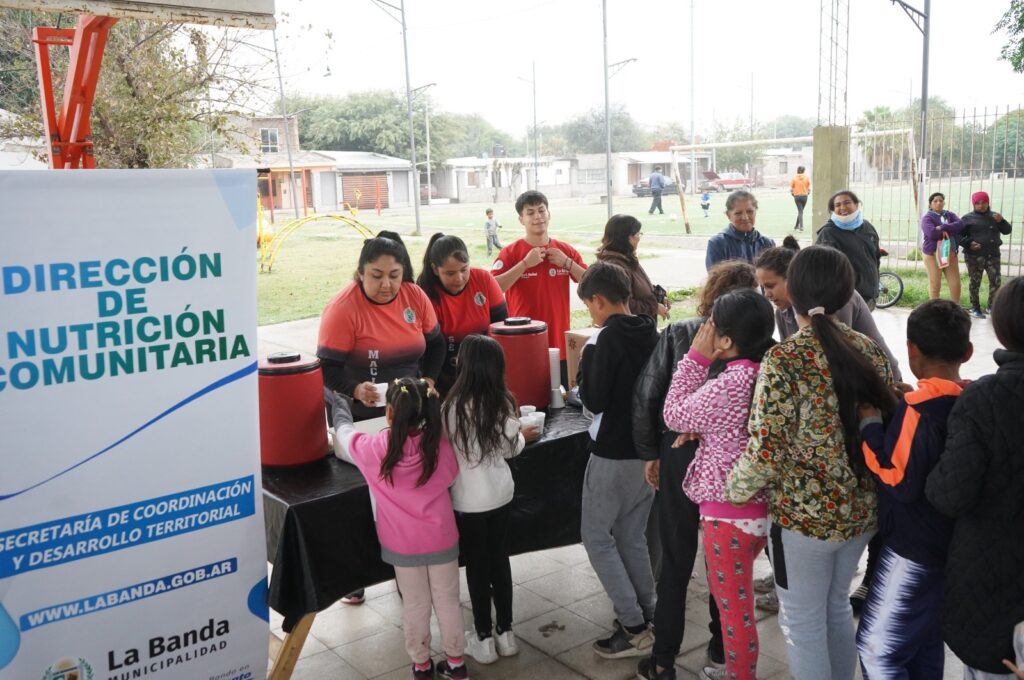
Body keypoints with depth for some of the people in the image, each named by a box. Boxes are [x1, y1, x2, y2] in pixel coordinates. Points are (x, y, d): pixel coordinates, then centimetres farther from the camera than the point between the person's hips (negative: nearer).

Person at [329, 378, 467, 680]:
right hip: (442, 539, 1)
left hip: (403, 544, -1)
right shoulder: (440, 445, -17)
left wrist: (339, 402, 20)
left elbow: (343, 432, 1)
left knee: (415, 605, 17)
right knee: (448, 601, 17)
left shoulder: (375, 449, -19)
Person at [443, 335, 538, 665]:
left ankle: (484, 639, 22)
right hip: (500, 493, 4)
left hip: (468, 499, -4)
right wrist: (522, 435, 26)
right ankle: (505, 633, 28)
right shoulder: (503, 403, -7)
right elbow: (513, 448, 4)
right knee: (500, 560, 17)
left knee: (477, 566, 10)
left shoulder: (453, 407, -20)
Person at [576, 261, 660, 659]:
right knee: (632, 537, 18)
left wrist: (584, 365, -3)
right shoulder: (650, 334, 5)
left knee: (597, 538, 5)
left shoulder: (603, 340, -17)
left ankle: (633, 628, 5)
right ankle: (648, 616, 24)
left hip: (613, 454, -7)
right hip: (648, 449, 8)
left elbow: (593, 401, -17)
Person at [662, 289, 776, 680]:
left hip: (730, 510, -9)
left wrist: (697, 358, -11)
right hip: (764, 504, 9)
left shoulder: (731, 384, -27)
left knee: (734, 606, 9)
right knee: (731, 594, 27)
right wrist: (703, 431, -4)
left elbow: (675, 415, -12)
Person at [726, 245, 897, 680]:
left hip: (803, 515, -6)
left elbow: (765, 451, -23)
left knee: (802, 622, 13)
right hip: (861, 510, 6)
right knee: (837, 607, 26)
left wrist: (734, 490, -5)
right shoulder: (870, 350, -2)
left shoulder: (784, 360, -21)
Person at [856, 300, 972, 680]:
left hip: (915, 550, -8)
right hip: (954, 546, 8)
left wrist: (870, 422, -17)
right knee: (926, 643, 22)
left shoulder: (919, 408, -23)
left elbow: (900, 480, -27)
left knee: (877, 649, 2)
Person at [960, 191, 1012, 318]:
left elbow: (1007, 230, 9)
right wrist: (969, 243, -17)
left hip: (993, 255, 3)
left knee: (995, 282, 0)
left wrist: (1001, 221, -10)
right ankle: (975, 309, 9)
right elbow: (959, 235, 1)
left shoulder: (994, 216, 12)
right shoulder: (968, 218, 1)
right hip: (974, 256, -3)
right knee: (975, 282, 1)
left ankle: (992, 306, 15)